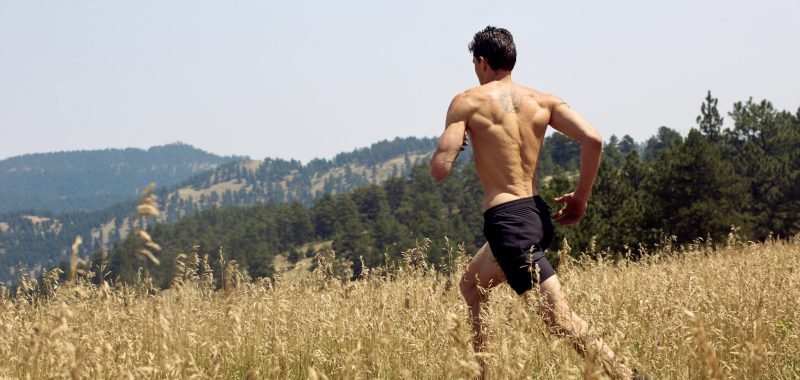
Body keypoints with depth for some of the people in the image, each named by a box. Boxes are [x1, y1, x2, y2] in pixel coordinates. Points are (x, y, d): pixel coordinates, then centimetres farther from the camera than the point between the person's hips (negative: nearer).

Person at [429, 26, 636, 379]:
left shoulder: (467, 102, -4)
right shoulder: (542, 100, 8)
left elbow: (440, 169, -11)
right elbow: (593, 139, -5)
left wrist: (446, 148, 12)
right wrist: (581, 197, 7)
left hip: (506, 221, -7)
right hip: (537, 214, 7)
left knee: (559, 317, -9)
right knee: (471, 286, 28)